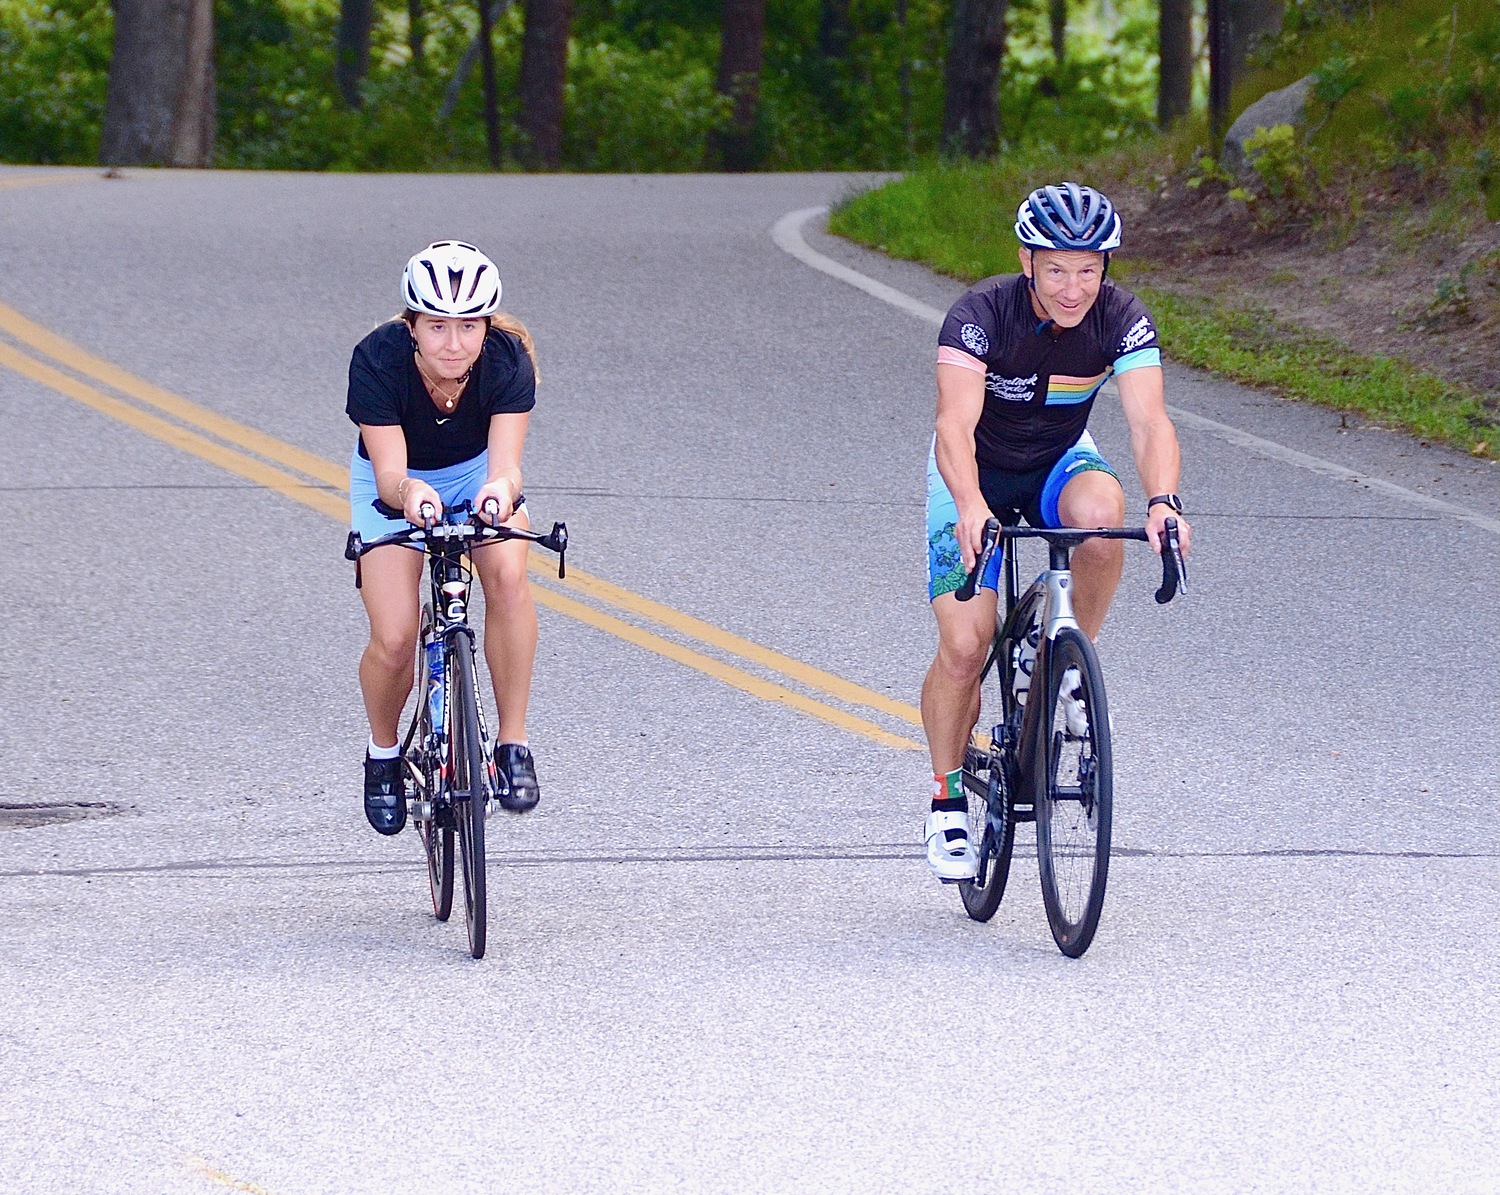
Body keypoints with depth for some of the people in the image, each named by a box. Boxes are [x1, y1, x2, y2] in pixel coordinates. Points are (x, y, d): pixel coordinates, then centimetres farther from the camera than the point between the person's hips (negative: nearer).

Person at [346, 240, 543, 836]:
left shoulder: (508, 358, -30)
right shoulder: (378, 359, -33)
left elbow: (505, 463, -37)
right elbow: (389, 473, -35)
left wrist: (501, 488, -61)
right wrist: (408, 491, -59)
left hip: (477, 470, 1)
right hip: (398, 481, -1)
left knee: (508, 575, -31)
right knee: (393, 642, -15)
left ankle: (513, 743, -17)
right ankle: (384, 752, 18)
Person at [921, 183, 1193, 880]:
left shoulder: (1122, 319, -21)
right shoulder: (982, 314, -29)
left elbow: (1148, 420, -32)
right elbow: (956, 424, -40)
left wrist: (1162, 500, -52)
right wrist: (972, 508, -59)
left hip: (1059, 462, 2)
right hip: (977, 476, -2)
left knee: (1101, 509, -35)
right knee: (964, 648, -15)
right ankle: (948, 805, 6)